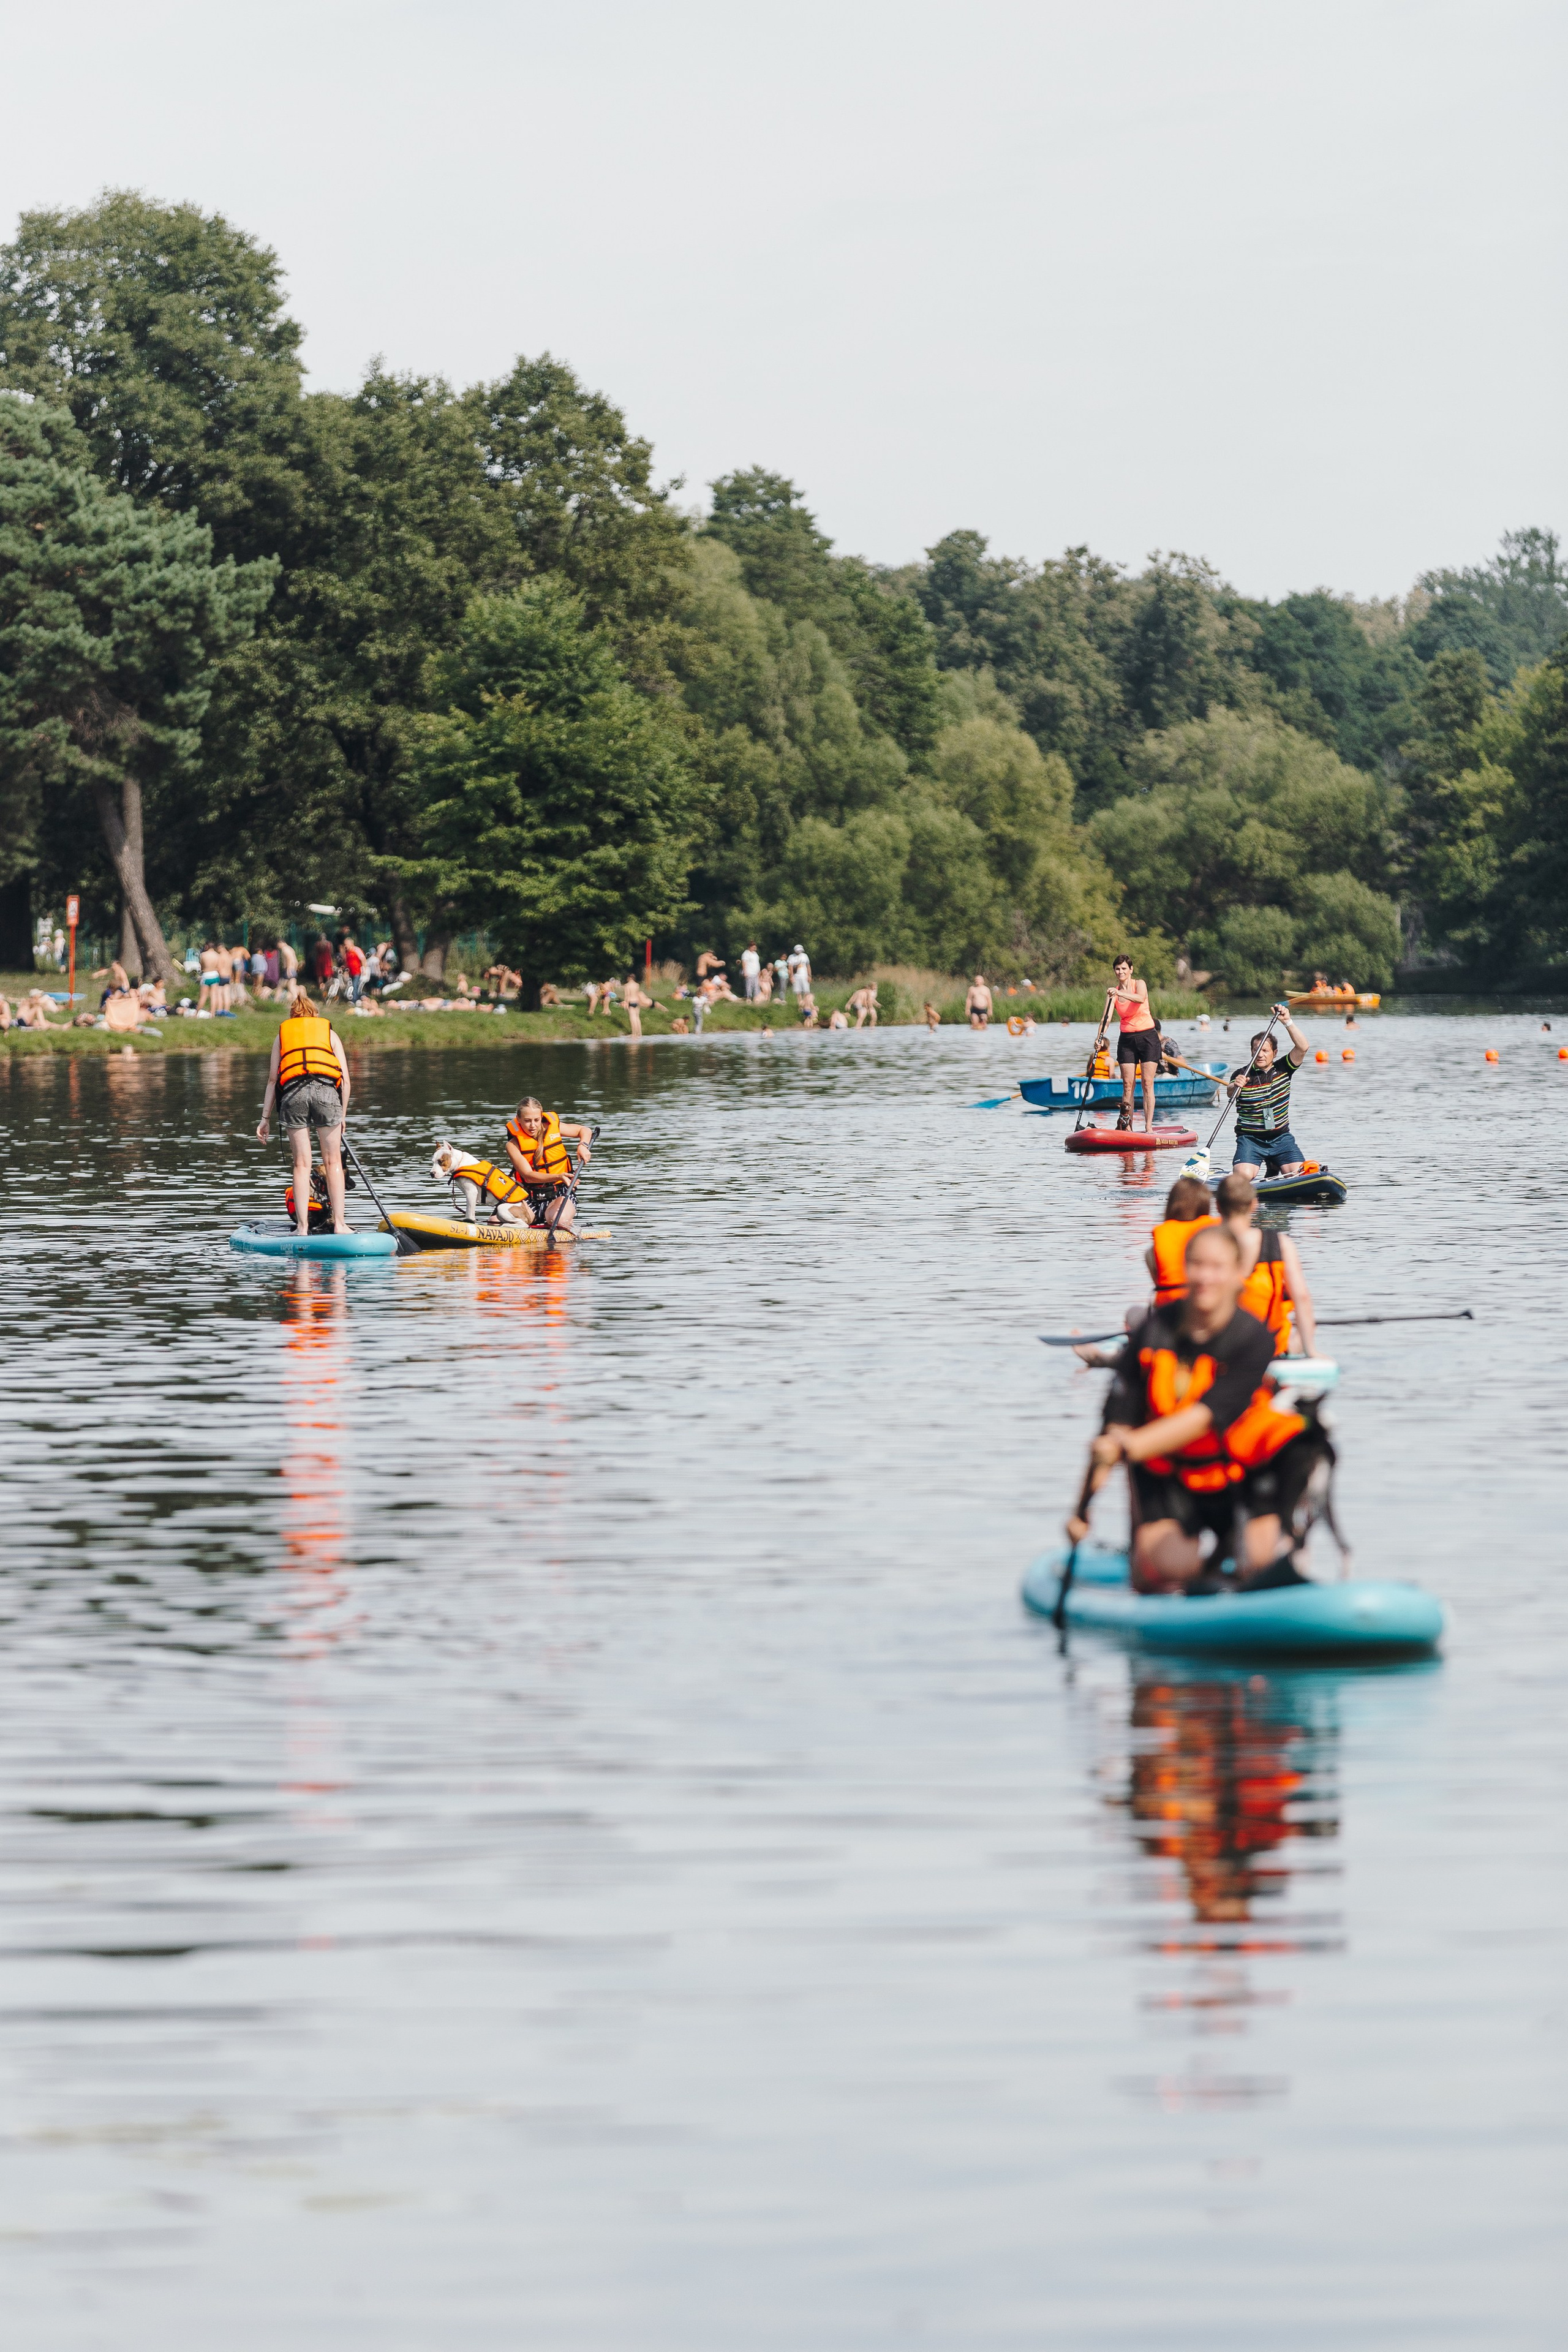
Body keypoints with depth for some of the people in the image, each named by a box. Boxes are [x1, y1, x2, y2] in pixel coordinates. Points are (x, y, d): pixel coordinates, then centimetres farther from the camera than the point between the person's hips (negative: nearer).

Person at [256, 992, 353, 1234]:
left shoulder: (282, 1034, 25)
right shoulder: (330, 1033, 24)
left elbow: (273, 1079, 17)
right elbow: (345, 1078, 14)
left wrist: (266, 1118, 17)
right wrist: (342, 1116, 19)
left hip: (292, 1093, 1)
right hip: (326, 1089, -1)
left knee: (301, 1164, 5)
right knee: (333, 1162, 6)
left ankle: (302, 1226, 1)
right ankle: (339, 1223, 2)